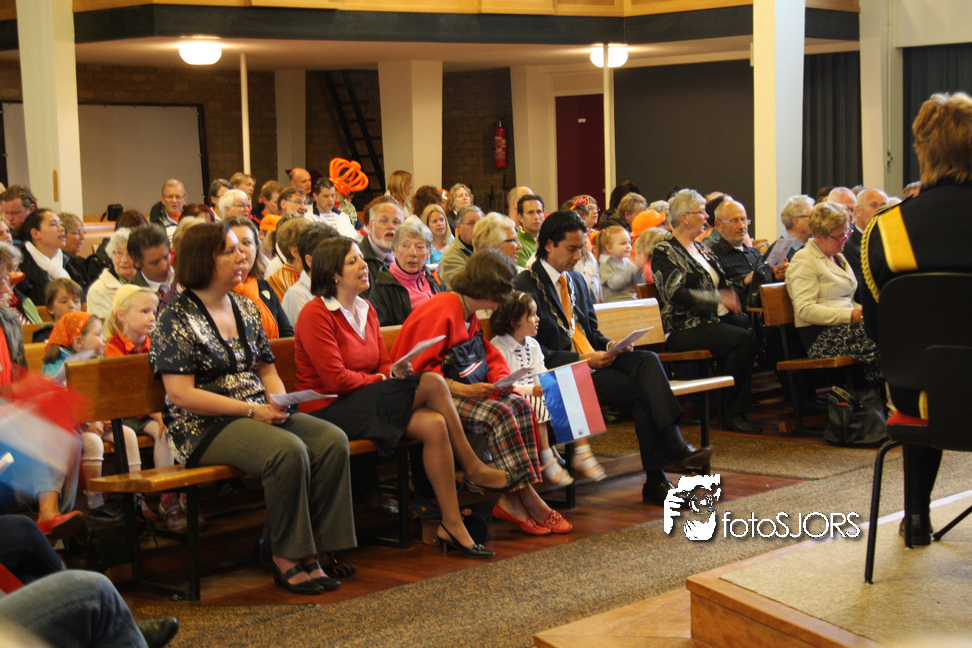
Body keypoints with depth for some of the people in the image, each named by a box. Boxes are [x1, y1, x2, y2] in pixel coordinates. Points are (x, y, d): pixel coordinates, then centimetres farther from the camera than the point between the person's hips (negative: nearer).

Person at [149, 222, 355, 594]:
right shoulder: (177, 319, -5)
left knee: (333, 440, -19)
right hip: (205, 427, -7)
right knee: (288, 451, -33)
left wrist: (278, 401, -3)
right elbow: (181, 395, -13)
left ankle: (313, 552, -16)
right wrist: (251, 410, -18)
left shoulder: (245, 308, 17)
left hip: (260, 415, 7)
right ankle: (286, 559, -19)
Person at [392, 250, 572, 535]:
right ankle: (527, 500, -19)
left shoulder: (469, 314, 15)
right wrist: (461, 389, -28)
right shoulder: (441, 311, -17)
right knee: (497, 413, -27)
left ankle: (512, 500, -16)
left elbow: (489, 355, 19)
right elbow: (417, 369, -22)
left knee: (520, 405, -10)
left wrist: (501, 377, -5)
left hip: (463, 391, 10)